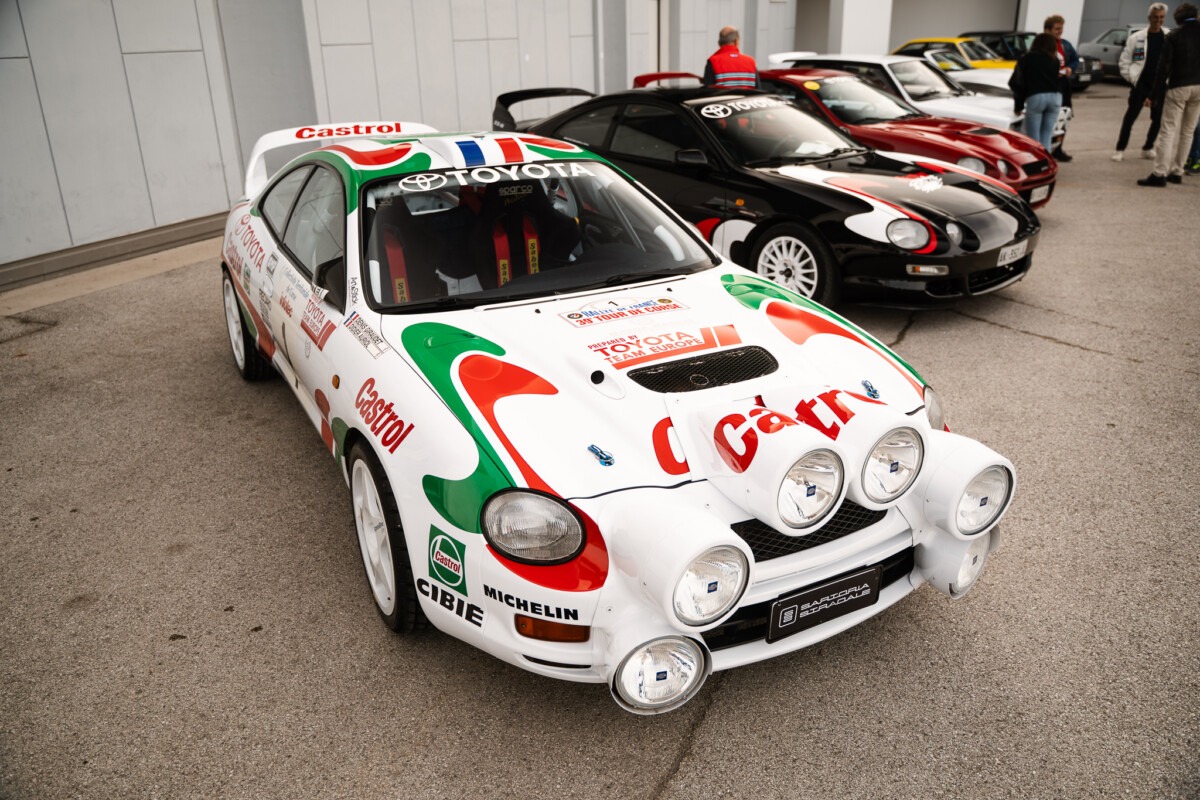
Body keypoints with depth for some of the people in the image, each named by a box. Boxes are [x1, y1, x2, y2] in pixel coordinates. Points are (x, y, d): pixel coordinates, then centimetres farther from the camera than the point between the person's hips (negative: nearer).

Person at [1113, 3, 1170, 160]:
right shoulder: (1136, 37, -3)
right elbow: (1125, 59, 1)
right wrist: (1130, 77, -3)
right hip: (1141, 83, -2)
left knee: (1158, 119, 6)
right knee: (1130, 117, -1)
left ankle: (1148, 148, 19)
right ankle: (1120, 149, 6)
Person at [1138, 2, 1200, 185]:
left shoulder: (1174, 36, -5)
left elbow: (1163, 67, -9)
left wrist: (1154, 95, -7)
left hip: (1178, 87, -4)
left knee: (1169, 131, -6)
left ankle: (1159, 174, -12)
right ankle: (1177, 172, 13)